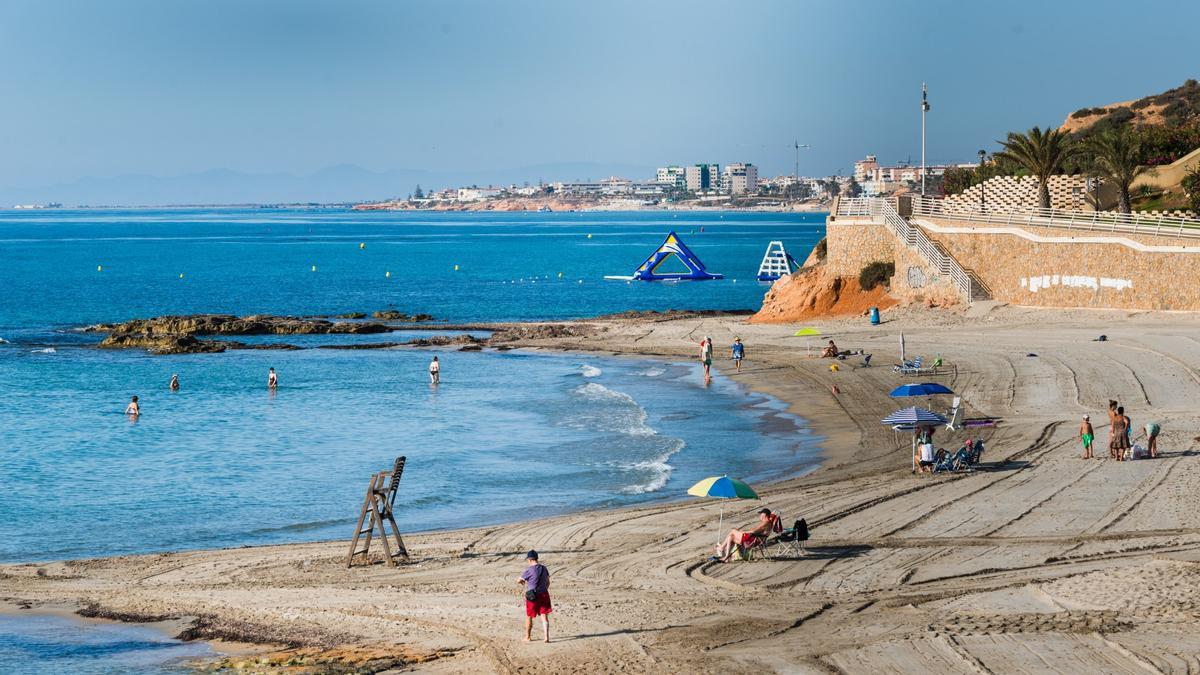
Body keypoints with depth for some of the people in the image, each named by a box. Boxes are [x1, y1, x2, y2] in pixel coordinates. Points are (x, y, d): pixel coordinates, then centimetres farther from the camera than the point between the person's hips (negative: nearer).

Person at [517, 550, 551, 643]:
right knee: (544, 616, 4)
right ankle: (546, 636, -6)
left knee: (529, 617, 13)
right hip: (544, 594, 4)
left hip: (532, 596, -4)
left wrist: (522, 582, 19)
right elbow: (548, 582, 13)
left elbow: (518, 580, -4)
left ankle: (528, 637, 24)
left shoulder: (529, 570, -14)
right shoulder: (544, 568, 4)